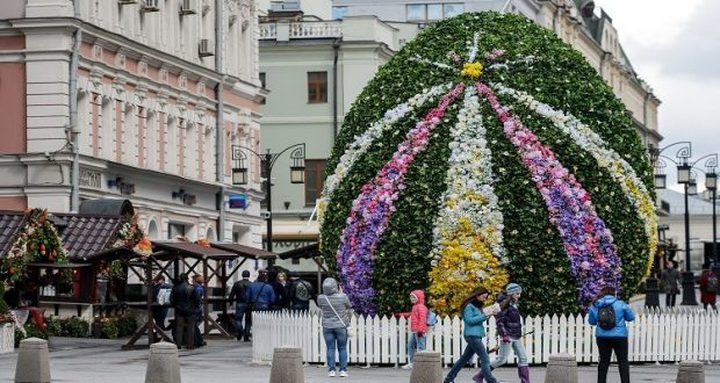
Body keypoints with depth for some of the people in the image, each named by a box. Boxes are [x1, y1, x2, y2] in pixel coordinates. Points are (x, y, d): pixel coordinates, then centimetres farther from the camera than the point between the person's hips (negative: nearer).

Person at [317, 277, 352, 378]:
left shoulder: (321, 298, -9)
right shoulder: (342, 297, -12)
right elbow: (349, 308, 3)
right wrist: (348, 318, 22)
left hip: (327, 327, 1)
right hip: (341, 326, -1)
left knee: (330, 349, 6)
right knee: (342, 348, 6)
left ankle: (331, 370, 3)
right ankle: (343, 370, 4)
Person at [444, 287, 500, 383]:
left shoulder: (477, 306, 18)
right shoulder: (469, 306, -8)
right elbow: (469, 320, -17)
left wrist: (488, 313, 4)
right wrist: (485, 315, -18)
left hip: (476, 336, 10)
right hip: (472, 335, -10)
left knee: (464, 359, 14)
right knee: (485, 359, -14)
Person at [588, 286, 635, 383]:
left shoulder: (595, 306, 2)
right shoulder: (620, 304, -6)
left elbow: (591, 321, 12)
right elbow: (631, 317, 4)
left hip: (602, 337, 3)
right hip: (619, 336, -3)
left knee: (604, 361, 11)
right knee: (623, 361, 3)